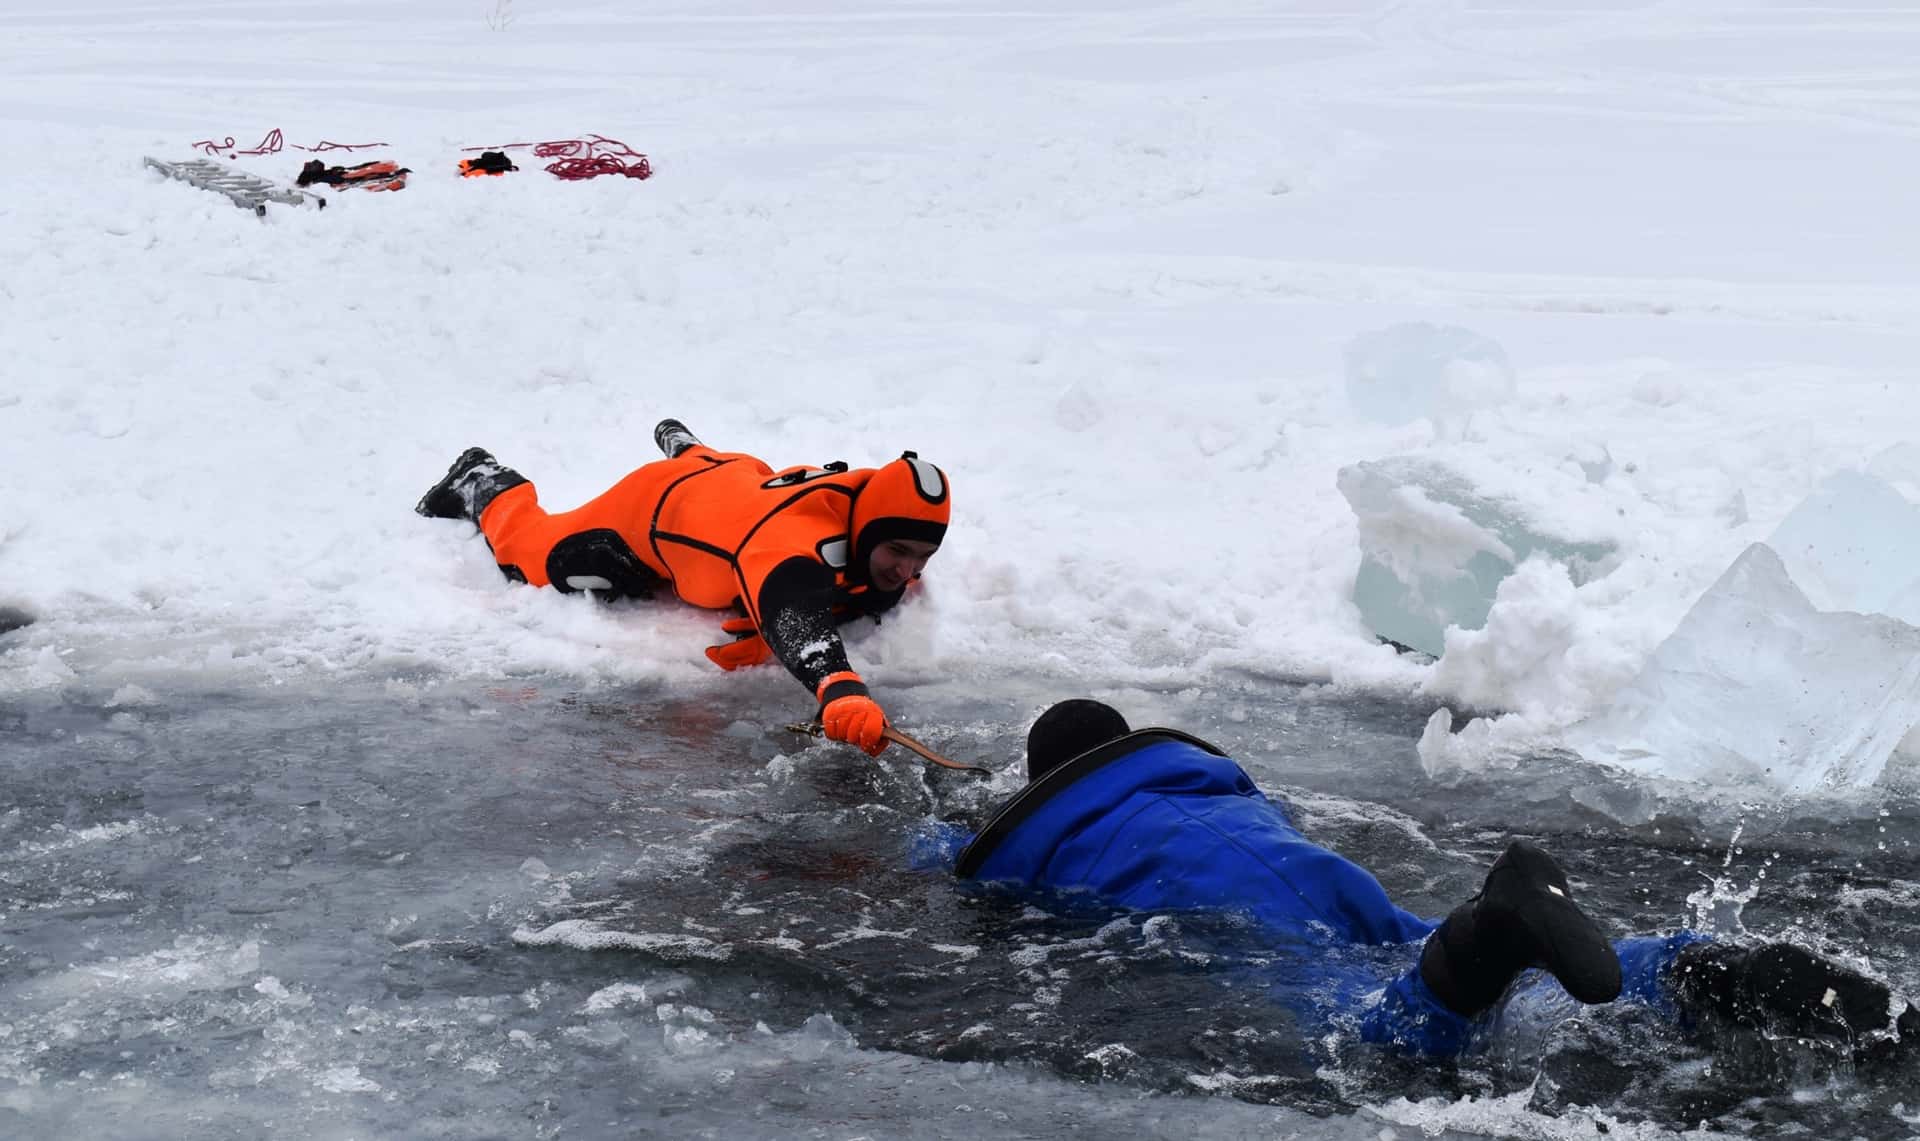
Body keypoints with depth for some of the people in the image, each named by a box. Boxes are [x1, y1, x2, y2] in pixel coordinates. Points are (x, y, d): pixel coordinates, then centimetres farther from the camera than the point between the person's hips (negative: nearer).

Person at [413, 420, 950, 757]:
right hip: (658, 507, -6)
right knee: (532, 552, 17)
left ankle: (684, 447, 72)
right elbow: (797, 619, -70)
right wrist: (843, 694, -91)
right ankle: (480, 481, 46)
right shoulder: (791, 543, -52)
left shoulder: (883, 517, -31)